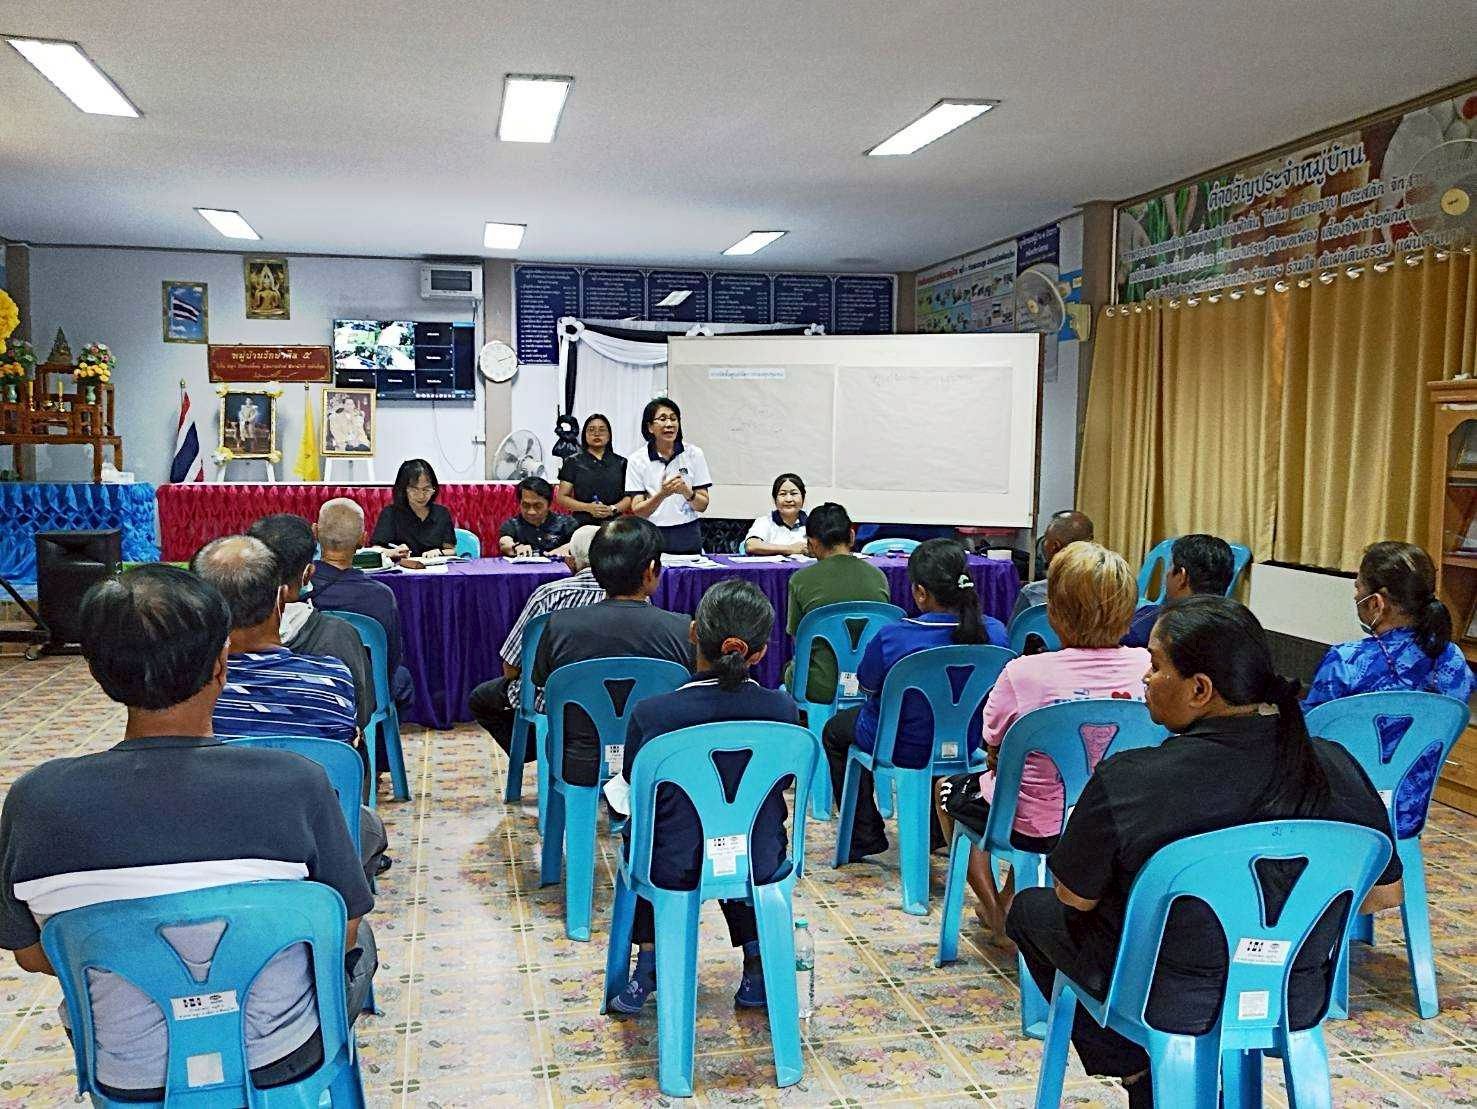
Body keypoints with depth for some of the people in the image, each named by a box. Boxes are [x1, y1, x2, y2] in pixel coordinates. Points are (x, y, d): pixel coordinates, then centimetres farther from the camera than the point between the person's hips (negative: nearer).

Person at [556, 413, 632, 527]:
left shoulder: (621, 462, 15)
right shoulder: (573, 462, 10)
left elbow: (629, 496, 11)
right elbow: (561, 497, 5)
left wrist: (613, 509, -8)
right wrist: (588, 507, -8)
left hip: (613, 524, 1)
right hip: (582, 524, -1)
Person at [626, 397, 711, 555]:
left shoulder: (694, 454, 0)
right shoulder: (637, 461, -2)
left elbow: (703, 505, 1)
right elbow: (637, 511, -6)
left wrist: (686, 492, -19)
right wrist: (662, 494, -22)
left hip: (687, 537, 1)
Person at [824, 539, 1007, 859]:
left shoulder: (891, 638, -29)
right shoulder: (994, 632, -18)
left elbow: (866, 684, -9)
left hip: (904, 749, -4)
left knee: (835, 729, 27)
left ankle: (865, 837, 32)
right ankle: (938, 830, 45)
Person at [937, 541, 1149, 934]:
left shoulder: (1024, 673, -26)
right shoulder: (1147, 667, -16)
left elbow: (995, 756, -11)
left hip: (1037, 827, -4)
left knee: (949, 790, 28)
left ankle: (993, 909, 33)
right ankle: (1010, 900, 43)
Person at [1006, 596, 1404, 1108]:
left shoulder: (1126, 782, -27)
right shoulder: (1338, 768, -15)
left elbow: (1075, 897, -12)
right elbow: (1386, 892, 0)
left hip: (1168, 1006, -4)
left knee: (1031, 908, 22)